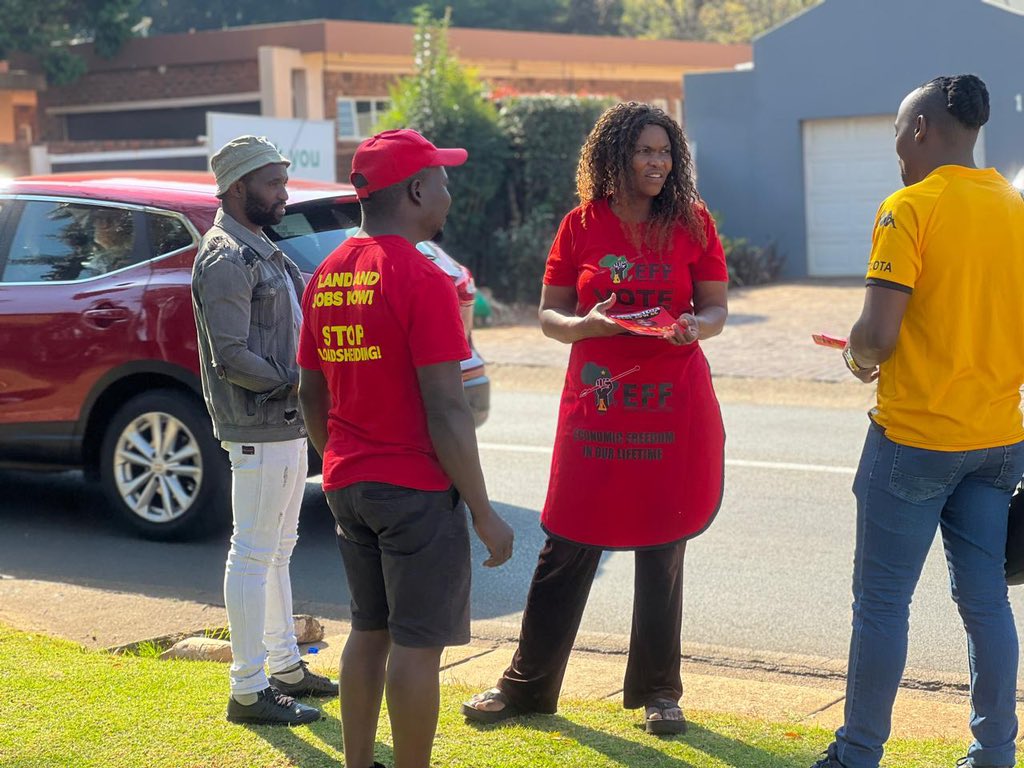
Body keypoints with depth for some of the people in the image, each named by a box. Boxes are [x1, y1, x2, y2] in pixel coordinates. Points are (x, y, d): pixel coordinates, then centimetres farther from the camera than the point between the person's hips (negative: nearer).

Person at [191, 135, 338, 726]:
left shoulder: (262, 251, 16)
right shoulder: (227, 260, -16)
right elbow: (231, 357, -22)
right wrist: (296, 383, -15)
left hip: (289, 426, 10)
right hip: (259, 432, -10)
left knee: (278, 550, 17)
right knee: (255, 554, -4)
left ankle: (285, 666, 28)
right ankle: (248, 690, 2)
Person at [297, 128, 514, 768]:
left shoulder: (327, 277, 7)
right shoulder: (423, 280, -17)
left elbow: (311, 394, 13)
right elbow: (446, 411, -19)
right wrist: (484, 513, -13)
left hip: (348, 487, 8)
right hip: (417, 491, -8)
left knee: (369, 632, 17)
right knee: (416, 644, 0)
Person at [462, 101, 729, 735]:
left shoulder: (692, 224, 3)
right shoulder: (580, 226, 2)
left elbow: (717, 309, 6)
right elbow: (550, 316, 5)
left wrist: (695, 326, -16)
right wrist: (588, 324, -16)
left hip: (675, 407, 0)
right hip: (596, 406, 0)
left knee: (662, 554, 6)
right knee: (567, 550, 3)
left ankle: (657, 692, 20)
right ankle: (527, 686, 17)